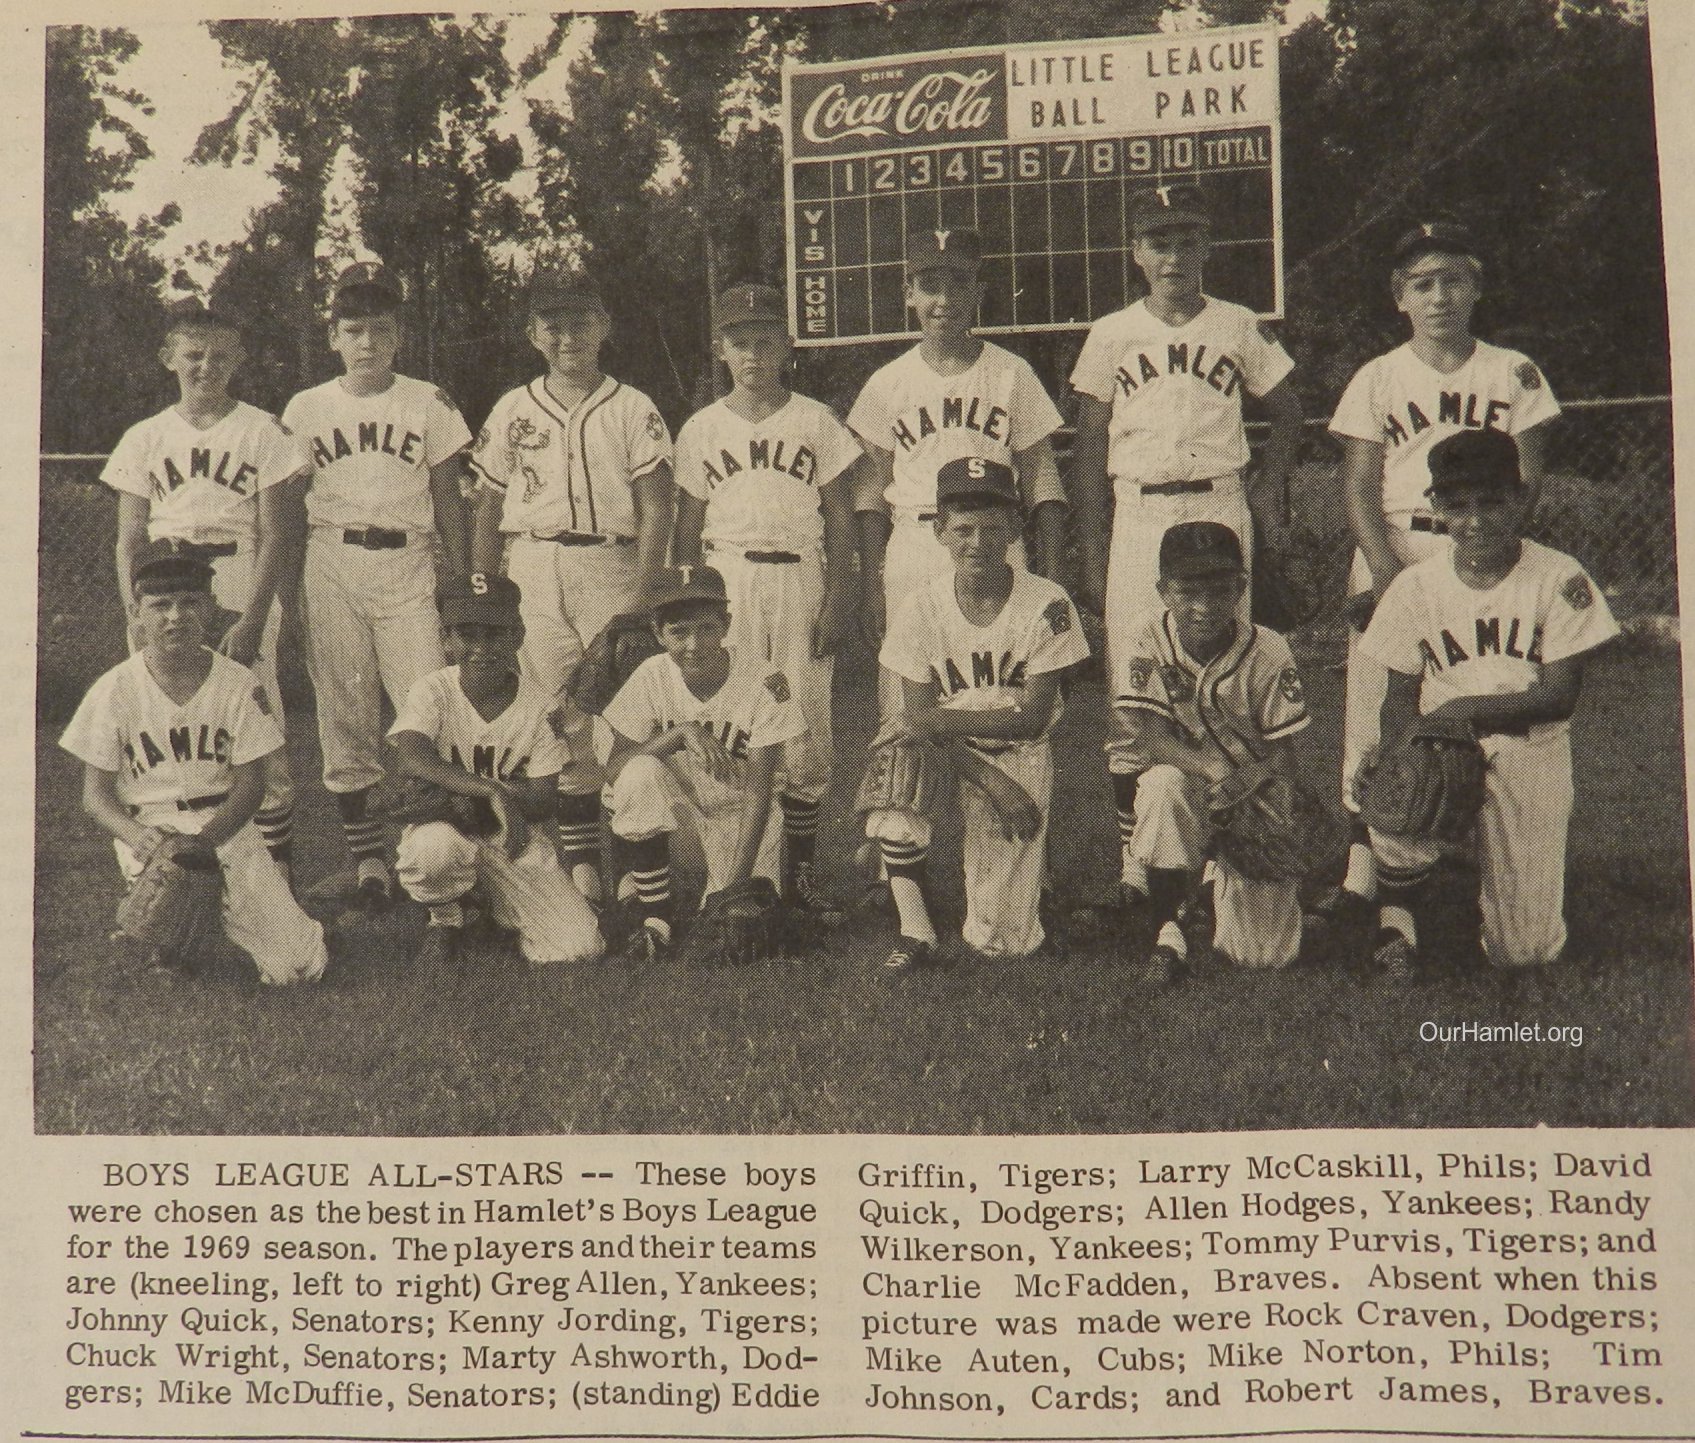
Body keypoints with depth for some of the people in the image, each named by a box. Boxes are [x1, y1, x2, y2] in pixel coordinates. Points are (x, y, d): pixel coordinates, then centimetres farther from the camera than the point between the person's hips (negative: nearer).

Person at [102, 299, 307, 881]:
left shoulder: (262, 431, 3)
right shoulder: (144, 438, 12)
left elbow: (275, 536, -2)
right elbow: (129, 540, 10)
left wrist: (251, 619, -12)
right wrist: (136, 613, -5)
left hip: (240, 587, -2)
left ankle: (276, 870, -2)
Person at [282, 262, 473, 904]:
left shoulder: (429, 404, 7)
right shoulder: (306, 408, 9)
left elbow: (448, 499, 10)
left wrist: (460, 578, 5)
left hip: (407, 564, -1)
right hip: (331, 564, 1)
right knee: (343, 714, 2)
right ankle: (366, 853, 10)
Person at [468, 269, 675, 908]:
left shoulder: (632, 409, 5)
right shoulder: (511, 411, 12)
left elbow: (656, 509, 0)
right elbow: (486, 510, 14)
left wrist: (640, 592, -11)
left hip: (610, 563, -2)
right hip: (532, 569, 2)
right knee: (558, 721, 0)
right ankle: (580, 861, 7)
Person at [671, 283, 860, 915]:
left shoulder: (816, 422, 6)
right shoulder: (701, 429, 9)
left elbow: (840, 519, 5)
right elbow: (688, 528, 10)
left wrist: (838, 598, -4)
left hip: (800, 576, 0)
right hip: (728, 577, 0)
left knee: (805, 727, -2)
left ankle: (801, 870, 9)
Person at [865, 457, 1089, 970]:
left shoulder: (1046, 604, -15)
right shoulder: (919, 610, -11)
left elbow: (1032, 717, -15)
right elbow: (919, 717, -10)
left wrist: (936, 721, -24)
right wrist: (991, 782, -22)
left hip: (1020, 756, -1)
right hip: (946, 754, 2)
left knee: (999, 940, -7)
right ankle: (915, 931, -17)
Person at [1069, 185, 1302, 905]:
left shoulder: (1237, 327, 7)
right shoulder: (1112, 335, 5)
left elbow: (1286, 413, 20)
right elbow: (1089, 449, 5)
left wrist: (1269, 484, 3)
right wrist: (1091, 557, 0)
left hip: (1220, 508, 1)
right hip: (1138, 514, -1)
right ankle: (1132, 852, 2)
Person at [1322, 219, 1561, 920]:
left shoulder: (1513, 373, 10)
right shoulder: (1378, 378, 9)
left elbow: (1527, 476, 6)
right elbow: (1359, 486, 2)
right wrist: (1385, 567, -12)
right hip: (1393, 550, 0)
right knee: (1377, 712, -7)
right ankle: (1362, 871, -6)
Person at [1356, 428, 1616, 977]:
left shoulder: (1558, 577, -7)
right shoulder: (1416, 584, -1)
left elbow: (1561, 695, -9)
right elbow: (1400, 695, 1)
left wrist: (1469, 708, -22)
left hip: (1531, 751, -1)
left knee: (1525, 949, -5)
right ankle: (1395, 920, -6)